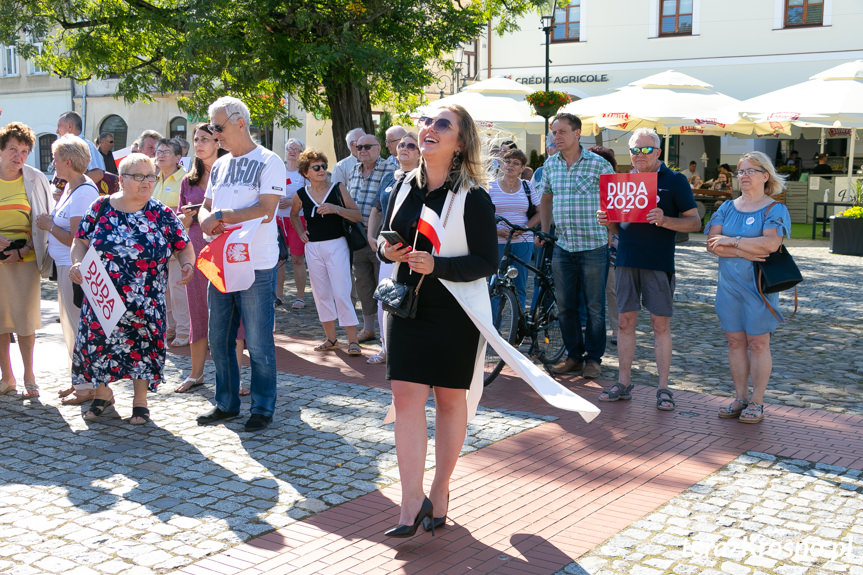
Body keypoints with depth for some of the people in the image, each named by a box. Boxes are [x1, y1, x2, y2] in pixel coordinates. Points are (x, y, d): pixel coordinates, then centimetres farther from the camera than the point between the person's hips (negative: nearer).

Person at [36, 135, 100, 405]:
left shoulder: (84, 193, -19)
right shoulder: (70, 187, 12)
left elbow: (77, 239, -21)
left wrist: (49, 225, -10)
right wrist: (50, 223, 4)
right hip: (65, 265, 10)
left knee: (79, 326, -3)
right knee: (70, 324, 17)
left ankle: (87, 386, 6)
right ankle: (78, 380, 28)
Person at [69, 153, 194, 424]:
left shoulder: (162, 214, -1)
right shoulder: (101, 207, 1)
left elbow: (184, 246, 2)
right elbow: (81, 241, 5)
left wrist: (187, 264, -18)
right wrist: (77, 263, -13)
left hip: (146, 301, -1)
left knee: (142, 346, 2)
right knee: (100, 342, 6)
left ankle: (140, 401, 22)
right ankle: (103, 395, 31)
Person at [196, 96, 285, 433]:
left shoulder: (269, 162, -5)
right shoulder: (219, 165, 16)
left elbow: (265, 210, -16)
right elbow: (206, 208, 16)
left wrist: (221, 215, -15)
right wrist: (207, 221, -7)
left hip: (256, 266, -7)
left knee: (258, 342, -1)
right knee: (219, 339, 12)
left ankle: (263, 407, 11)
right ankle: (226, 403, 25)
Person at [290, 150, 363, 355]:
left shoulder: (337, 189, -4)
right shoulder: (301, 195, 3)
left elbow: (357, 215, -7)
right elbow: (293, 215, 24)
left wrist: (336, 209, -20)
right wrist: (301, 232, 10)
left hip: (336, 245, -3)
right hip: (313, 248, 4)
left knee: (341, 293, -9)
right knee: (321, 294, 9)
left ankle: (353, 340, -3)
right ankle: (331, 339, 21)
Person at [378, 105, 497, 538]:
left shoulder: (472, 197, -9)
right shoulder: (406, 186, 6)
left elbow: (487, 262, -11)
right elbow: (386, 240, 16)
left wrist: (437, 265, -24)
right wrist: (388, 251, -7)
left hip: (455, 311, -4)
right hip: (408, 305, 4)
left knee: (450, 399, 7)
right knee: (406, 396, -3)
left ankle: (440, 492, 23)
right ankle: (412, 501, 3)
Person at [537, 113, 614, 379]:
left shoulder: (599, 164, -5)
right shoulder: (550, 164, 8)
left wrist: (614, 235, -3)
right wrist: (544, 232, 17)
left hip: (594, 246, -4)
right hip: (563, 246, 4)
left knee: (594, 306, 3)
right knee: (565, 306, 9)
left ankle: (593, 357, 16)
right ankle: (574, 355, 22)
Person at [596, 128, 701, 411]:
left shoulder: (674, 181, 0)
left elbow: (694, 222, -4)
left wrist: (664, 220, -21)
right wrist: (607, 221, -4)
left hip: (659, 261, -4)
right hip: (626, 260, 4)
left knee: (661, 323, 1)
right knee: (625, 321, 7)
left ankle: (663, 388, 9)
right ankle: (624, 382, 16)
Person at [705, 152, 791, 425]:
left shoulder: (775, 209, -2)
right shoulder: (727, 208, 10)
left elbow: (771, 243, -20)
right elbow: (712, 243, -3)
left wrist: (731, 241, -14)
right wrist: (745, 251, -16)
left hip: (759, 285, -4)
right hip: (728, 284, 4)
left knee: (758, 343, 0)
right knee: (735, 341, 7)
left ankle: (757, 402, 8)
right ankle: (740, 398, 16)